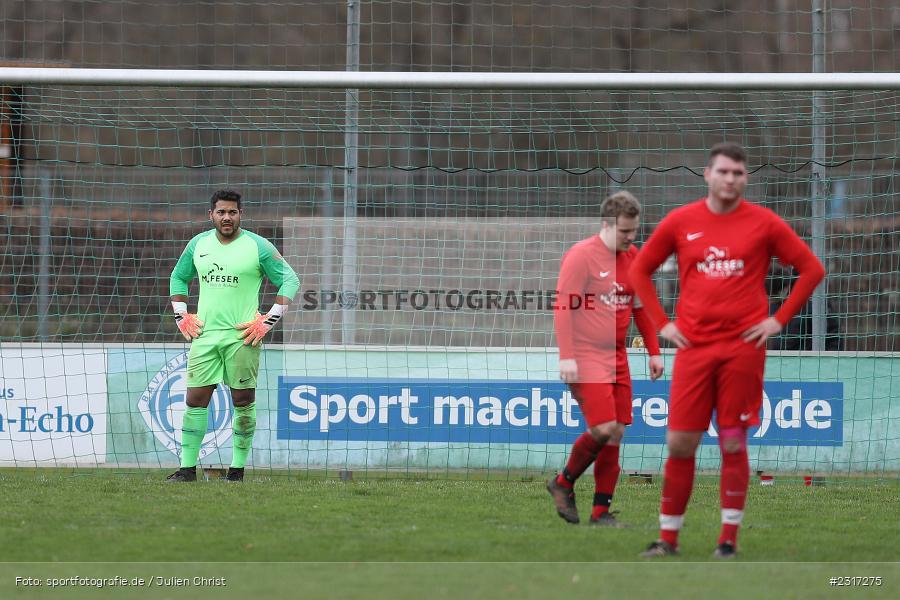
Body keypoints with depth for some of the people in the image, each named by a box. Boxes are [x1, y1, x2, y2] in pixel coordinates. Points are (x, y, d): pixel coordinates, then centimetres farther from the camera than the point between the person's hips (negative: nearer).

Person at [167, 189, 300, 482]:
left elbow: (290, 280, 1)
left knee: (243, 402, -1)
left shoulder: (258, 247, -3)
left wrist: (269, 321, -5)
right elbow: (178, 277, 24)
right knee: (195, 400, -2)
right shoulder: (198, 244, 9)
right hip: (204, 335, 3)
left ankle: (238, 468, 5)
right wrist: (181, 317, 13)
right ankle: (188, 467, 1)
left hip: (243, 336, -3)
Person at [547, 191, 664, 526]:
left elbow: (640, 307, 22)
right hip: (585, 357, -7)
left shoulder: (633, 258, 11)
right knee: (604, 428, -16)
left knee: (616, 434, 3)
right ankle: (564, 483, 7)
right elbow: (563, 307, -14)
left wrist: (654, 352, 17)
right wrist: (567, 357, -20)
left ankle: (601, 510, 9)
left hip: (616, 357, 7)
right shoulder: (581, 256, -11)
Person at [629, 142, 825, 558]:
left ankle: (729, 539, 7)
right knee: (679, 444, -1)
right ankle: (668, 538, 7)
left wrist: (779, 320, 0)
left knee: (733, 444, 0)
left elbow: (811, 269, 6)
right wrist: (661, 322, 6)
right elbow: (640, 270, 15)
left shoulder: (763, 223, 1)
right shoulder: (680, 222, 5)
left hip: (743, 346, -1)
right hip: (693, 347, 1)